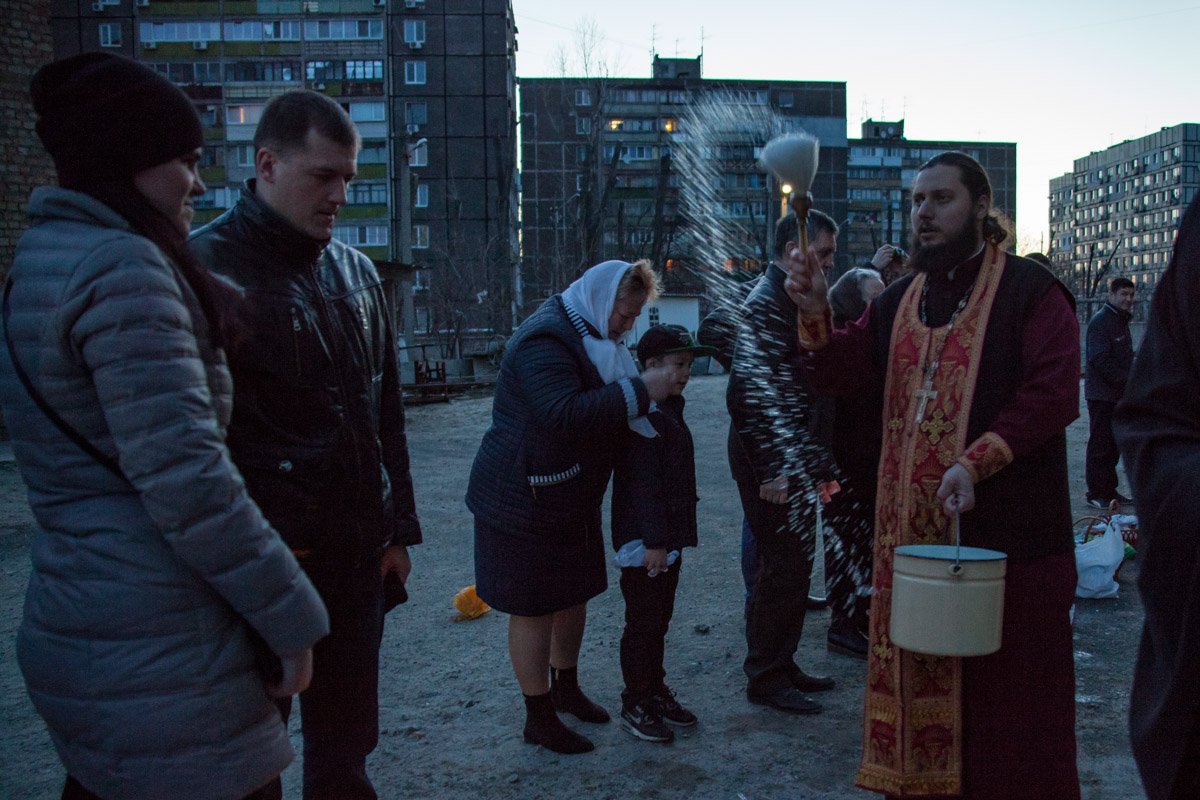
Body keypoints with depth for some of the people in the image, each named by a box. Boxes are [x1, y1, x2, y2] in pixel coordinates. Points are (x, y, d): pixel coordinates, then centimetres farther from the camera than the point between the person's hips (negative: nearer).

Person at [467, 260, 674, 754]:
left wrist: (646, 387, 3)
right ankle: (539, 718, 16)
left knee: (573, 596, 19)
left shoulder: (586, 335, 13)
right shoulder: (545, 341, -22)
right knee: (535, 609, 2)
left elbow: (595, 405, 21)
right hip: (526, 502, -10)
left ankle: (566, 688, 39)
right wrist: (639, 391, -31)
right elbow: (564, 413, -35)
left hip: (571, 499, 10)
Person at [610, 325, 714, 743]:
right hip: (645, 543, -10)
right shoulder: (645, 415, -19)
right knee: (643, 624, 1)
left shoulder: (669, 412, 14)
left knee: (658, 621, 19)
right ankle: (636, 706, 13)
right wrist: (654, 542, -25)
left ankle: (656, 692, 31)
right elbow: (644, 484, -24)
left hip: (668, 540, 10)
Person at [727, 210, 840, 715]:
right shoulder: (767, 303, -16)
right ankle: (766, 677, 9)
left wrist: (815, 459, 21)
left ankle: (780, 665, 28)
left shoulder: (796, 298, 16)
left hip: (795, 458, 10)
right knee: (784, 566, -4)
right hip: (774, 461, -10)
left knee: (792, 564, 16)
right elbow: (755, 393, -22)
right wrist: (773, 470, -23)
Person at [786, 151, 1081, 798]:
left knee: (1005, 683, 3)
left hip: (1006, 524, -5)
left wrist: (978, 462, -24)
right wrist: (814, 310, -9)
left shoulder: (1028, 290, -4)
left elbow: (1055, 391, -14)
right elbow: (839, 371, 9)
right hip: (912, 526, 5)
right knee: (918, 672, 13)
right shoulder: (900, 300, 14)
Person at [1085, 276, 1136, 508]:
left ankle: (1109, 490, 21)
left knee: (1114, 445, 13)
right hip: (1101, 395, -9)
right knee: (1100, 445, -4)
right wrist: (1127, 381, -20)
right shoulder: (1100, 321, -13)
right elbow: (1101, 360, -21)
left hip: (1118, 394, 9)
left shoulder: (1121, 320, 17)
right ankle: (1096, 494, 2)